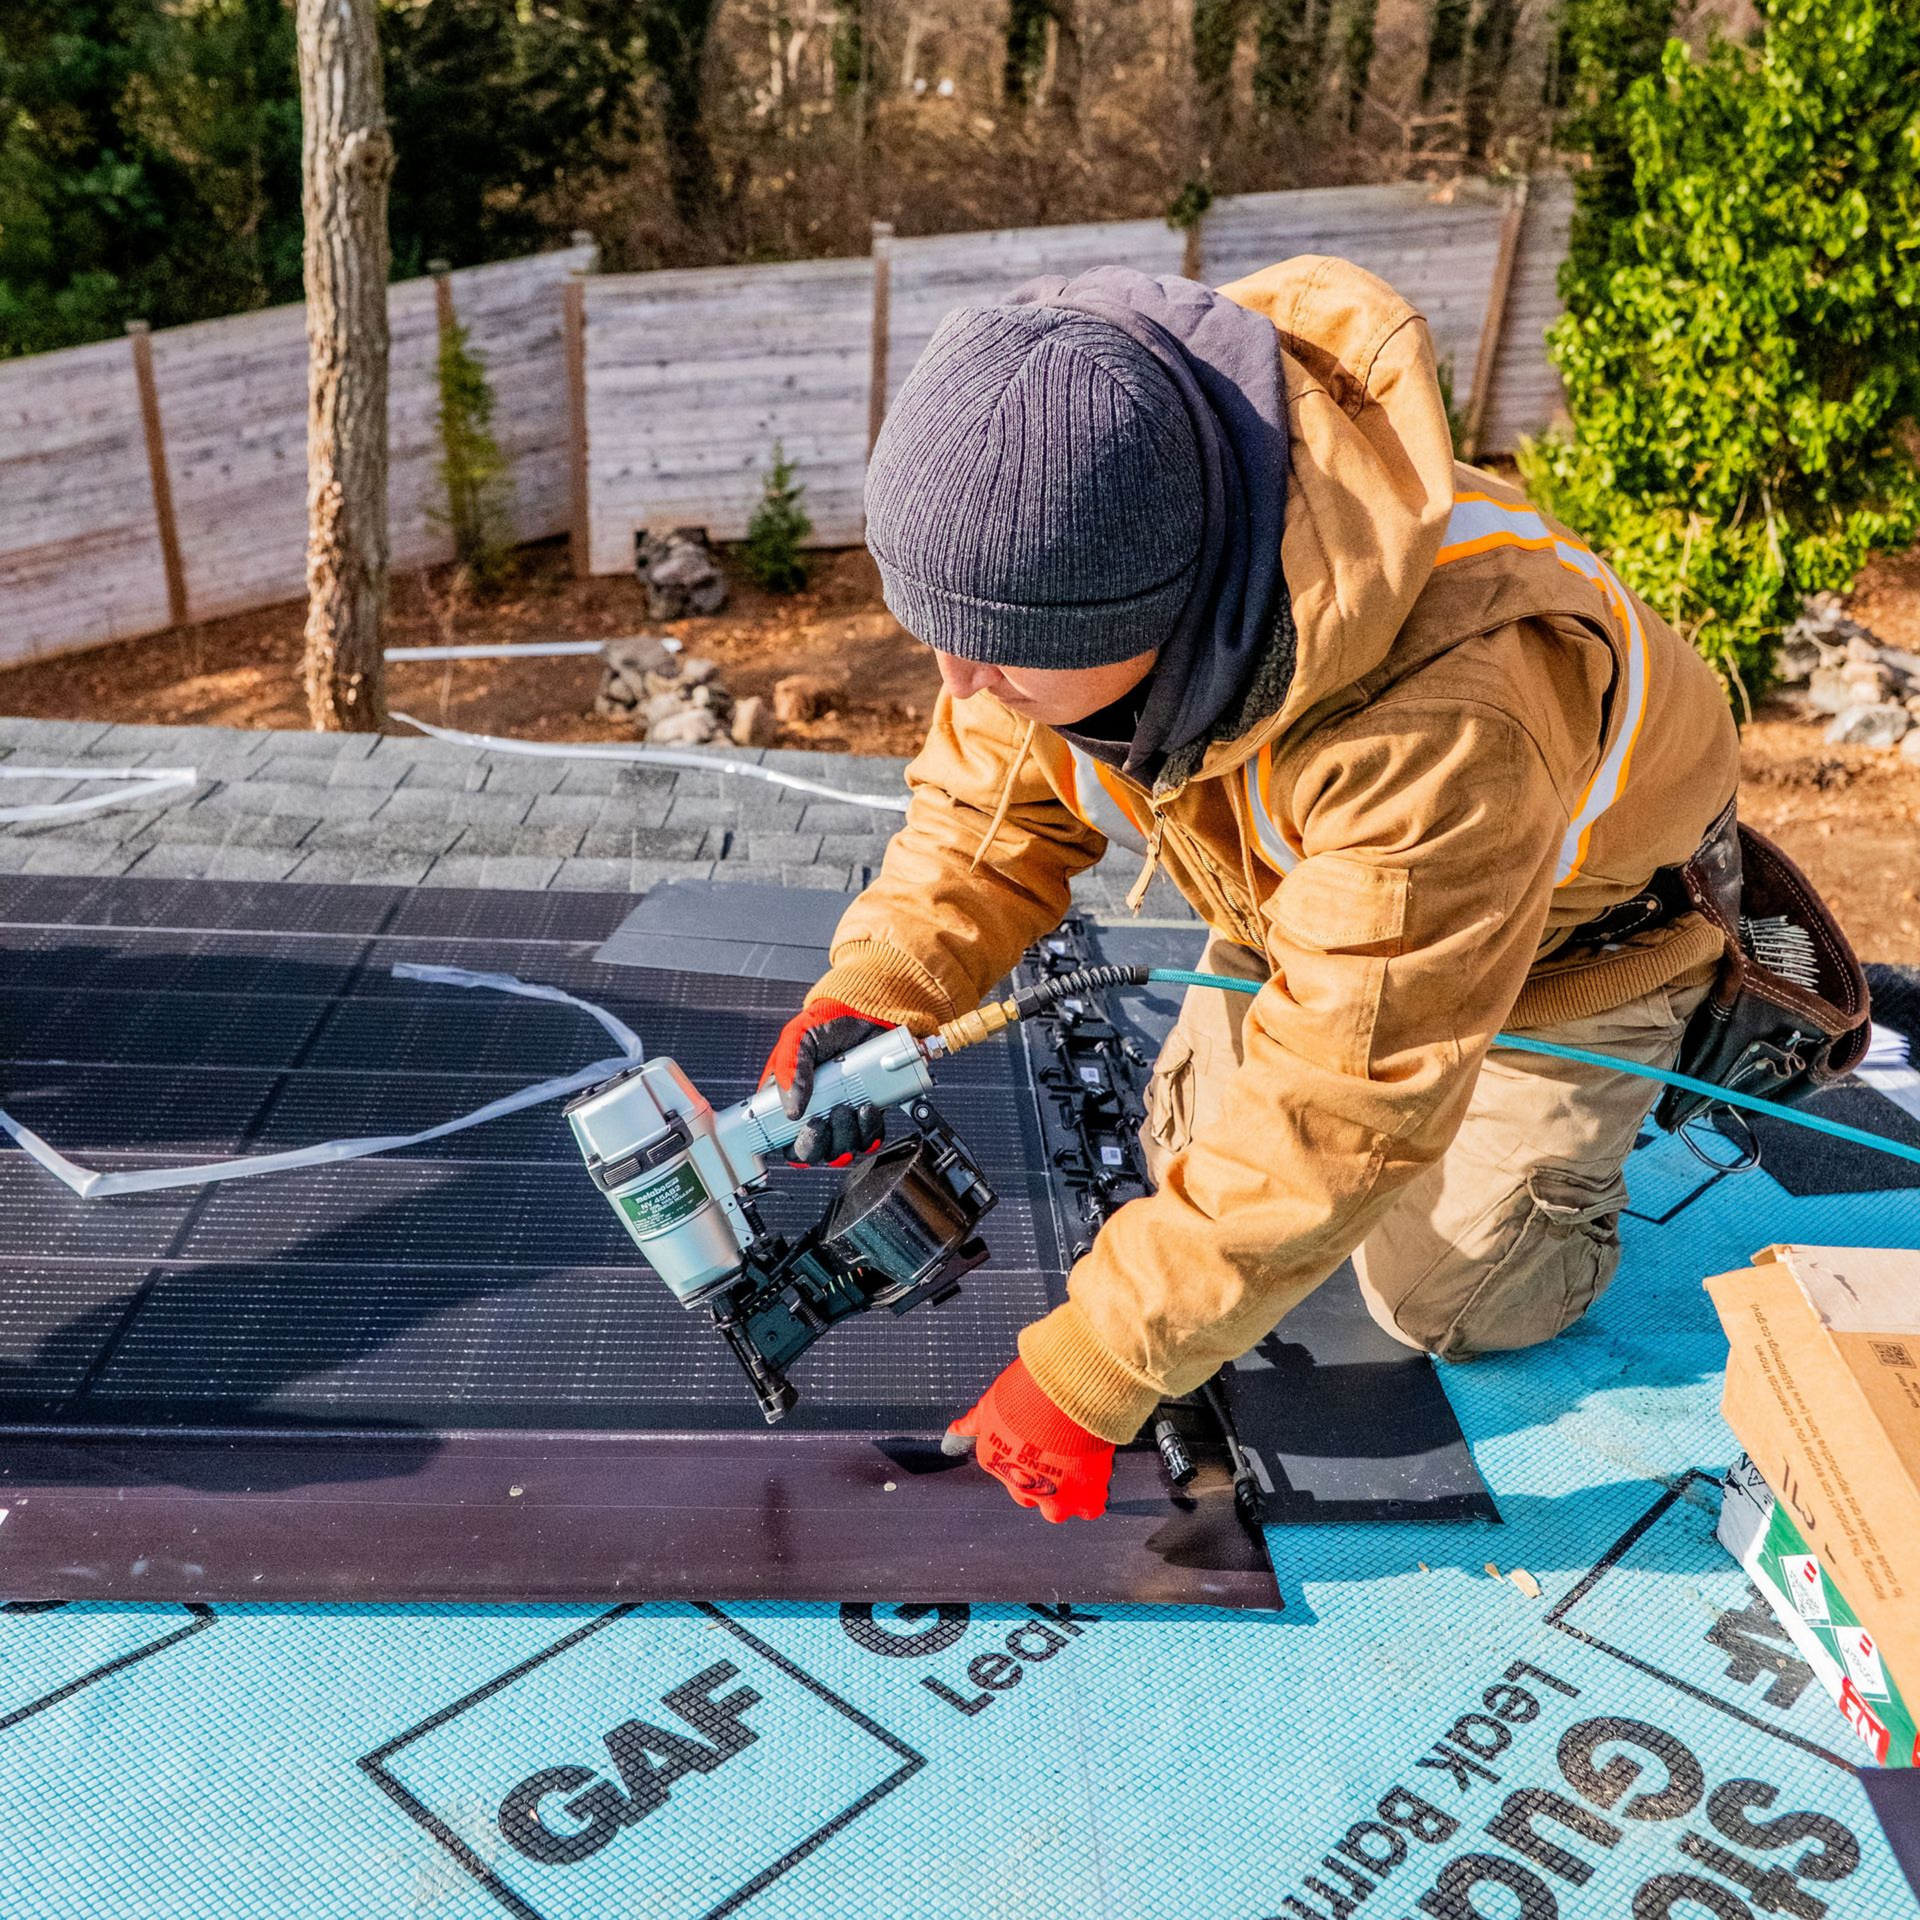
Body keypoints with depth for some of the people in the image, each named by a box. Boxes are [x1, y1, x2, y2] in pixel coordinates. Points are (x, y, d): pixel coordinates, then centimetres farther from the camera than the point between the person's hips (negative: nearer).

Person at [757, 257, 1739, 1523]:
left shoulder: (1442, 725, -49)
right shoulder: (1077, 565, -28)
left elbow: (1337, 1107, -42)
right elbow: (989, 804, -13)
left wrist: (1088, 1376, -37)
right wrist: (872, 994, -32)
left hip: (1573, 901, -5)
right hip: (1310, 879, 6)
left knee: (1442, 1298, 1)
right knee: (1193, 1158, 7)